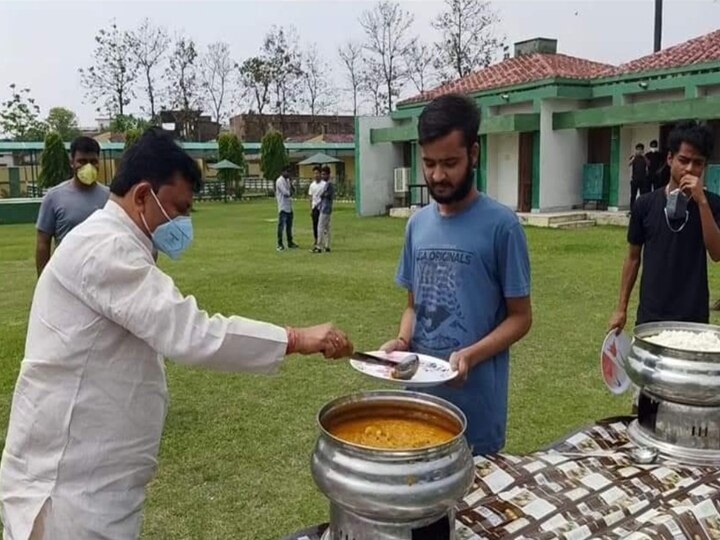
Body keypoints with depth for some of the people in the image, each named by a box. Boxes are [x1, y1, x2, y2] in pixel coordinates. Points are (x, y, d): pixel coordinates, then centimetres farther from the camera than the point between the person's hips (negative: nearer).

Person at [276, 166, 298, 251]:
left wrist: (289, 193, -11)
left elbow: (291, 191, 11)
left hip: (289, 207, 9)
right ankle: (280, 244, -1)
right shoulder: (280, 181, -13)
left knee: (289, 226, 14)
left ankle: (290, 242, 23)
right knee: (281, 226, -5)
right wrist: (290, 192, 0)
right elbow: (286, 193, -19)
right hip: (283, 207, -9)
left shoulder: (288, 180, 15)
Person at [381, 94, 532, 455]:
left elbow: (520, 317, -6)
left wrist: (472, 355, -21)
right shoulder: (418, 224, 5)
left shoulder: (501, 224, -10)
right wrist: (402, 341, -6)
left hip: (476, 399, -4)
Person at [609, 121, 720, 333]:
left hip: (693, 316, 0)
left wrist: (701, 201, -20)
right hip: (650, 315, 1)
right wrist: (621, 308, 5)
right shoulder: (646, 204, -1)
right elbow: (633, 258, 6)